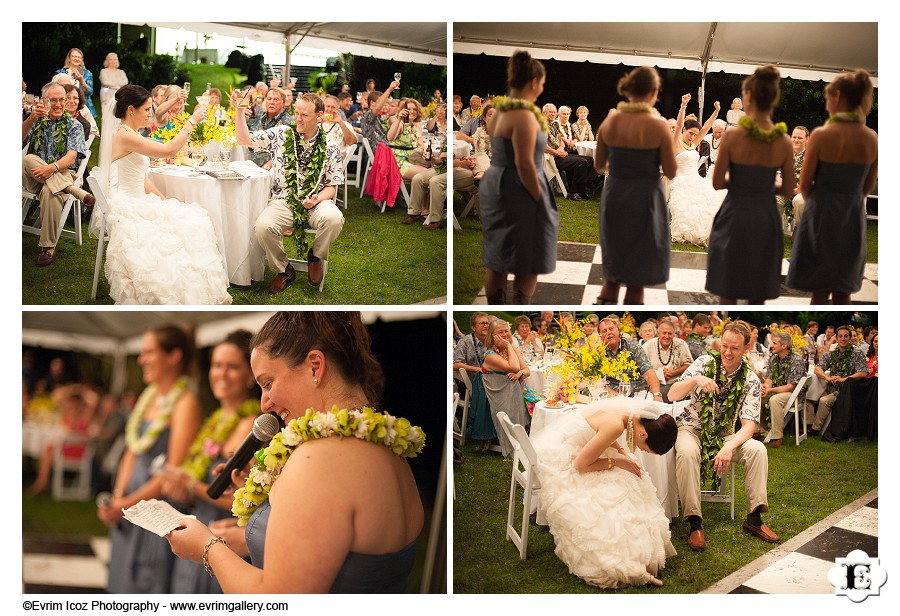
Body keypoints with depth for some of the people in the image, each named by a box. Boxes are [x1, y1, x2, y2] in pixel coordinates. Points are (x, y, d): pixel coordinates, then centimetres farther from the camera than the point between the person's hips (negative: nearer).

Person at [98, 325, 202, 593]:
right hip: (128, 503, 8)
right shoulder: (149, 396, 10)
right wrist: (117, 499, -1)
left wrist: (127, 504, -15)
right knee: (125, 579, 14)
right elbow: (131, 453, 12)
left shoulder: (186, 403, -15)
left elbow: (173, 471, -18)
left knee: (149, 583, 0)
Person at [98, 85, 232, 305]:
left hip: (138, 203, 9)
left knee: (191, 220, -5)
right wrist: (192, 121, -16)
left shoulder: (131, 136, 16)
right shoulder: (124, 136, -15)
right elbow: (167, 150, -23)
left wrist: (163, 199, 4)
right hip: (125, 210, -9)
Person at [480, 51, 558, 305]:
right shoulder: (524, 115, -20)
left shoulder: (499, 110, 9)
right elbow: (524, 163, -22)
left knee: (495, 260, 15)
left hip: (494, 185, 9)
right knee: (529, 261, 3)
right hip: (518, 191, -9)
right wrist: (540, 200, -16)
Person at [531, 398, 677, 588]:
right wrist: (615, 462, -13)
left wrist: (623, 454, -1)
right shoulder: (616, 425, -32)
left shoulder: (632, 412, -7)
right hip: (557, 460, -10)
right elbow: (581, 464, -23)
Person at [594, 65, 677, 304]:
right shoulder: (657, 125, -13)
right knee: (637, 276, 11)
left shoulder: (610, 121, -2)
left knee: (613, 269, 21)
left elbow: (598, 165, 7)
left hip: (613, 198, 4)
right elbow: (670, 172, -6)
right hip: (644, 202, -4)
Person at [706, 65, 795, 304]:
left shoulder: (732, 136, -13)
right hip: (766, 217, 3)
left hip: (734, 216, -3)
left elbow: (717, 183, -7)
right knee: (758, 296, 15)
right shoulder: (784, 142, -5)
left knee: (728, 294, 9)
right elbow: (787, 190, 2)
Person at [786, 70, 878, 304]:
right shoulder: (872, 139, -3)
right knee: (843, 292, 16)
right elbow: (868, 186, 6)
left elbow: (804, 183, -7)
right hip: (854, 216, 4)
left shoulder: (821, 135, -16)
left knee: (820, 292, 7)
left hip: (822, 215, -4)